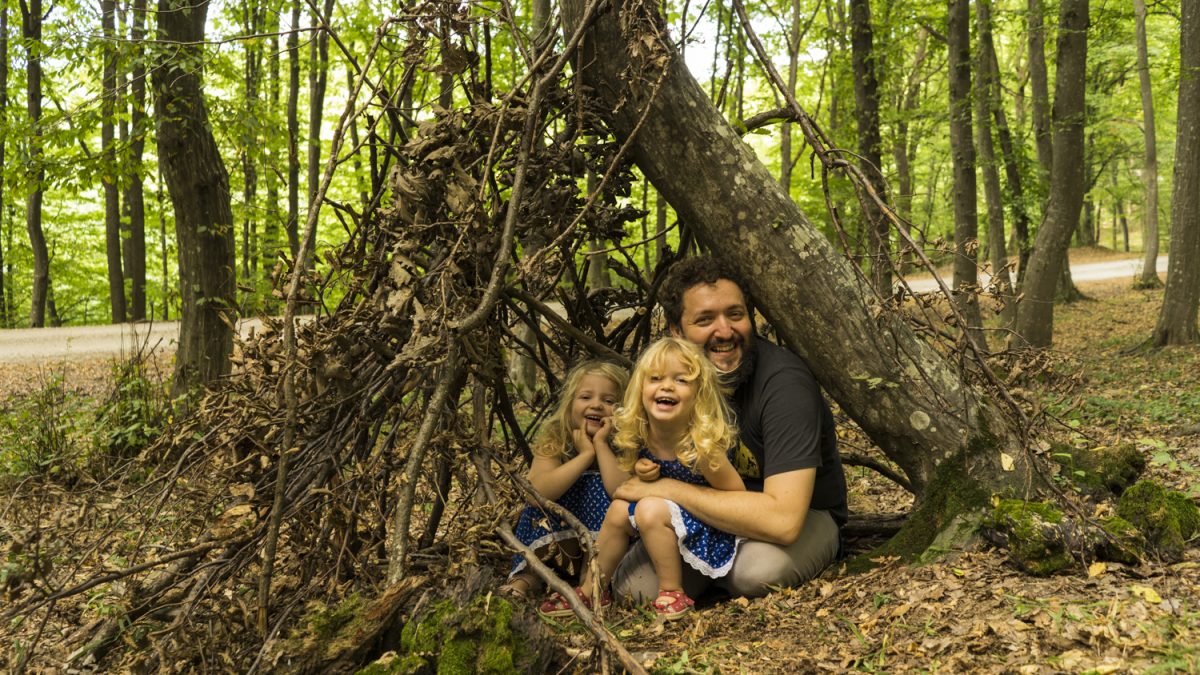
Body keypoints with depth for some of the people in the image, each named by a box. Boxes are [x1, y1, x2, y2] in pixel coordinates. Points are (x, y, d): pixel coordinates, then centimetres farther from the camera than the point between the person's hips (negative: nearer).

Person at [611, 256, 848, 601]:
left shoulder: (784, 382, -28)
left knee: (757, 569, -36)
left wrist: (670, 489, -31)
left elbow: (782, 520, -37)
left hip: (803, 518, -5)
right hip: (716, 514, 5)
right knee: (631, 587, -16)